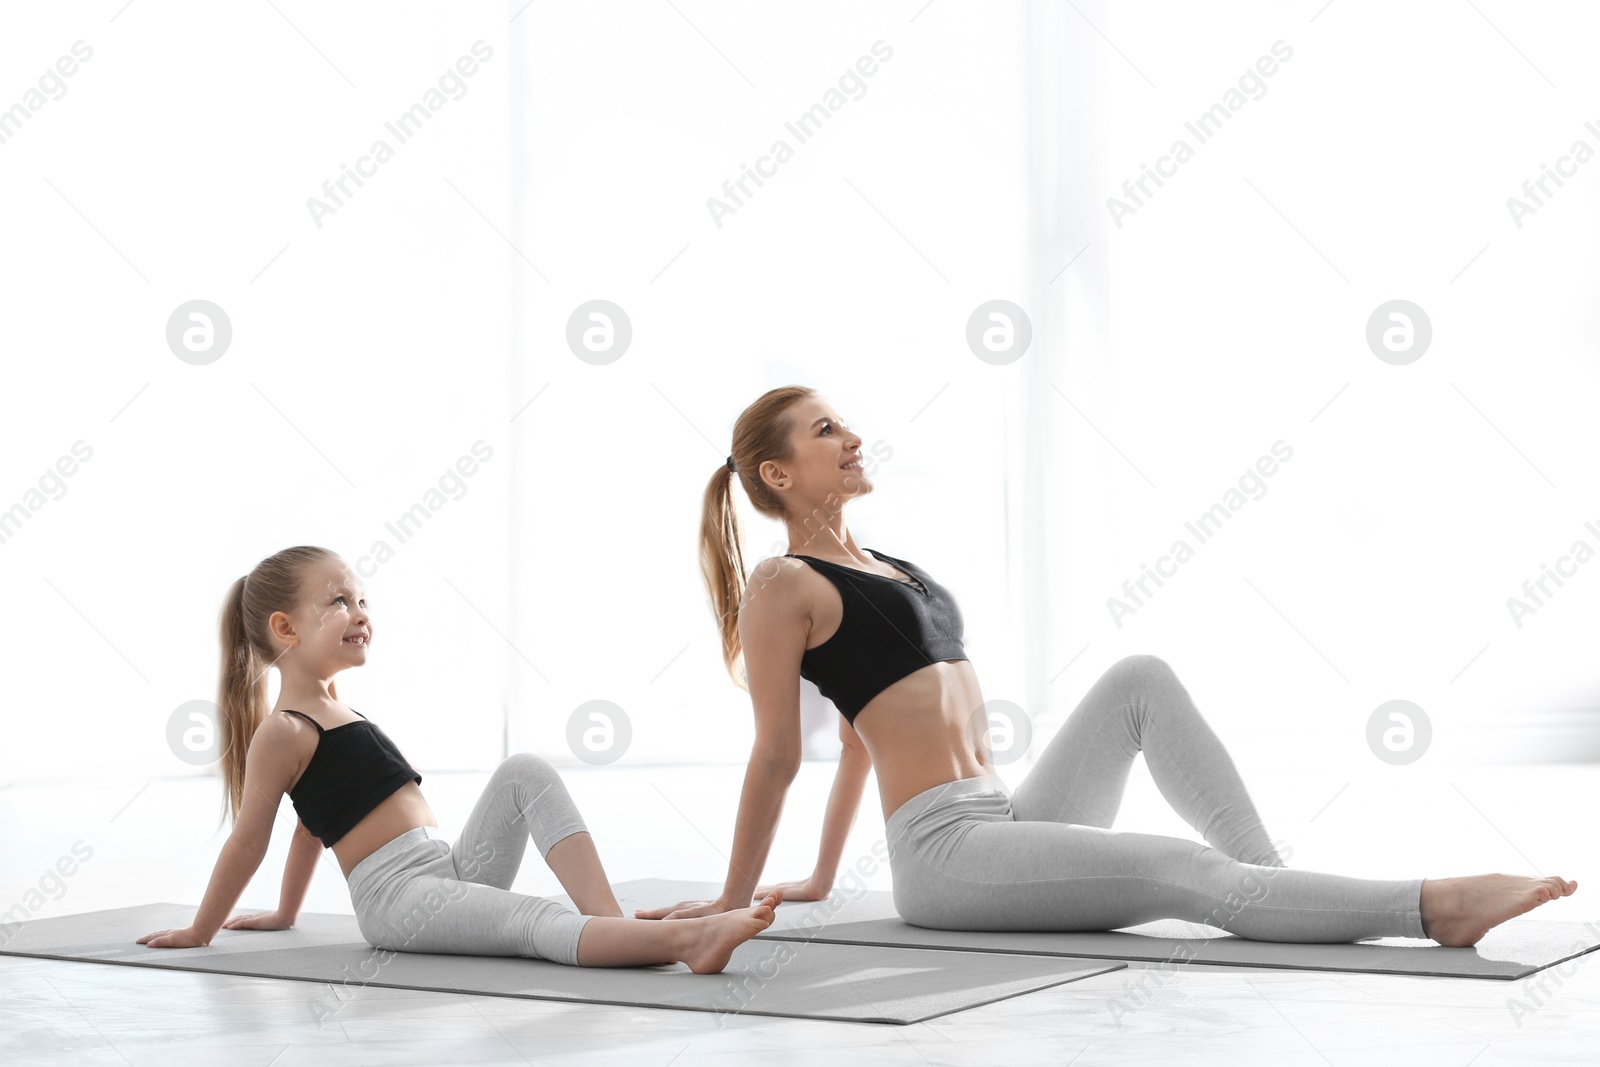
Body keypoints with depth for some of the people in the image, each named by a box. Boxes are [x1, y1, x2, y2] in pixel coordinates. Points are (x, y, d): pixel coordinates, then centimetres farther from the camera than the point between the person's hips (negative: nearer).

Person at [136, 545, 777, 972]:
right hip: (398, 898, -9)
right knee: (537, 924, -29)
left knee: (524, 771, -10)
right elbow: (248, 841, 0)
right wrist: (198, 934, 5)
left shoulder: (334, 709, 22)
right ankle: (683, 940, -50)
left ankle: (610, 920, -27)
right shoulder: (283, 732, -6)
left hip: (456, 871, 9)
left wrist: (286, 914, 33)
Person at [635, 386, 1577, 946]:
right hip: (946, 852, -8)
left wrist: (824, 875, 28)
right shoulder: (785, 587, -5)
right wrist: (734, 899, 1)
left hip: (1010, 825, 8)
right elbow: (777, 756, -2)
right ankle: (1429, 907, -24)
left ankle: (1272, 876, -12)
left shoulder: (885, 568, 22)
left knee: (1141, 678, -5)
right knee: (1188, 874, -21)